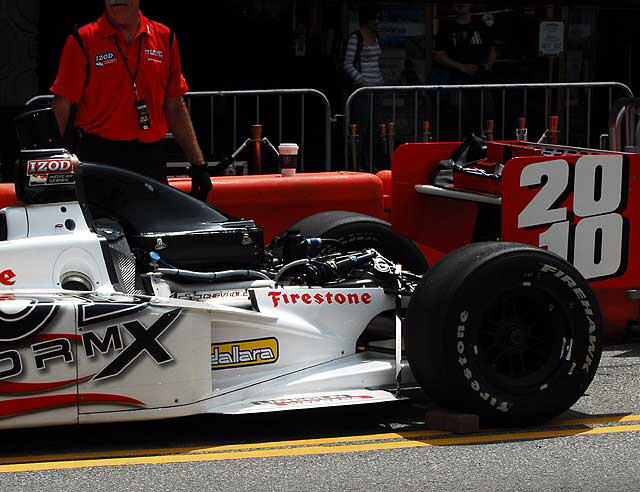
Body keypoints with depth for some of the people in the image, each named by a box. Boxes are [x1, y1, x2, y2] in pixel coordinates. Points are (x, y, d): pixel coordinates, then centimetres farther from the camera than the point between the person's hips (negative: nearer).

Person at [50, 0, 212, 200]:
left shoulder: (165, 37, 11)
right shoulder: (83, 41, 0)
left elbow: (175, 108, 15)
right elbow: (62, 107, -3)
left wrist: (198, 164, 12)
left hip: (152, 159, 3)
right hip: (98, 157, -3)